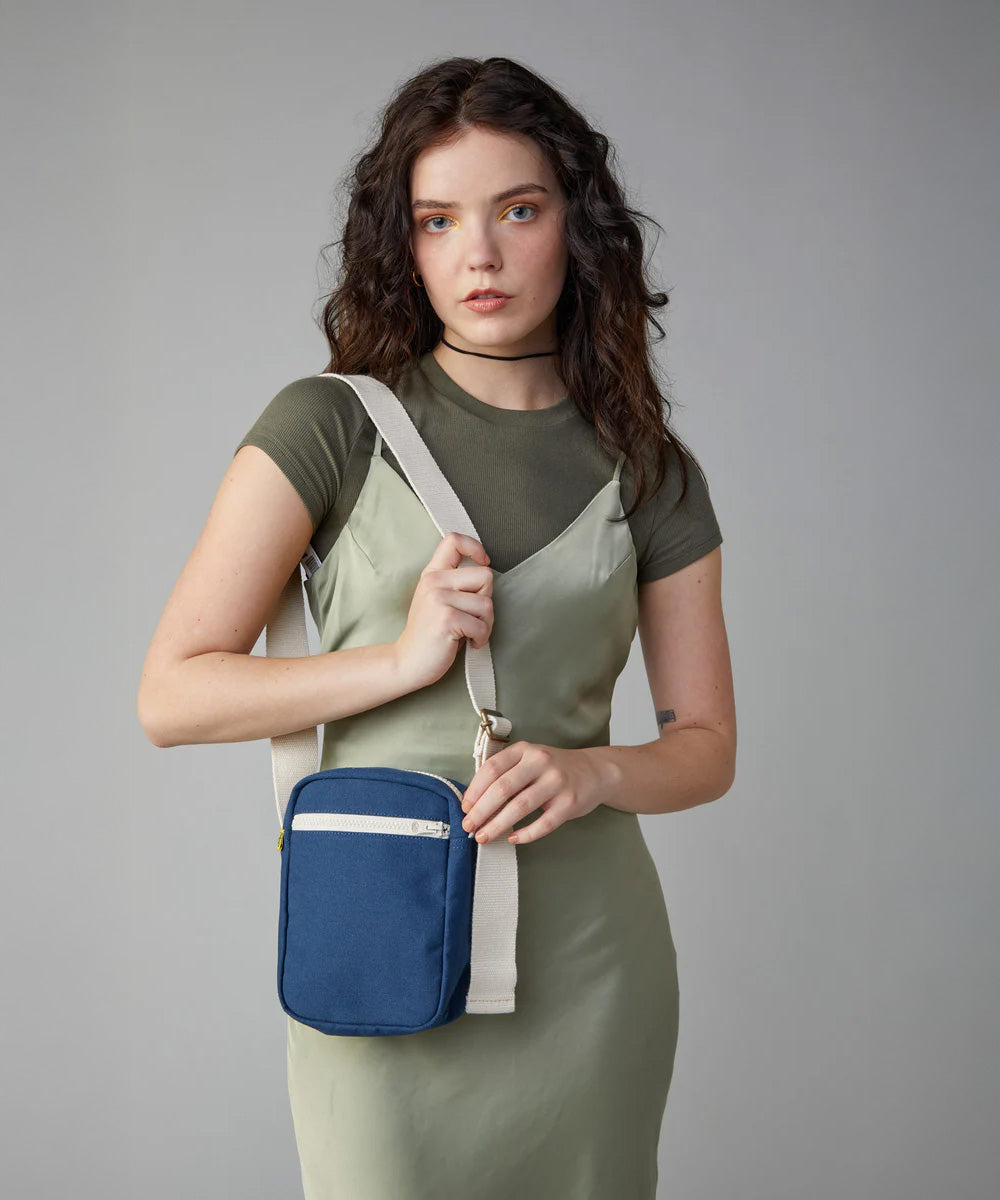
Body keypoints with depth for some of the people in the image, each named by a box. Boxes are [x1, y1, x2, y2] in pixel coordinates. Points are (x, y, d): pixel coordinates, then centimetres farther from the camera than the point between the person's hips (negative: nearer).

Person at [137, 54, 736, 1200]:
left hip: (587, 950, 2)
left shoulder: (647, 470, 4)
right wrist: (406, 656, -17)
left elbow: (705, 746, 8)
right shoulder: (331, 425, -4)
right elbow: (170, 696, -7)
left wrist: (592, 772, -13)